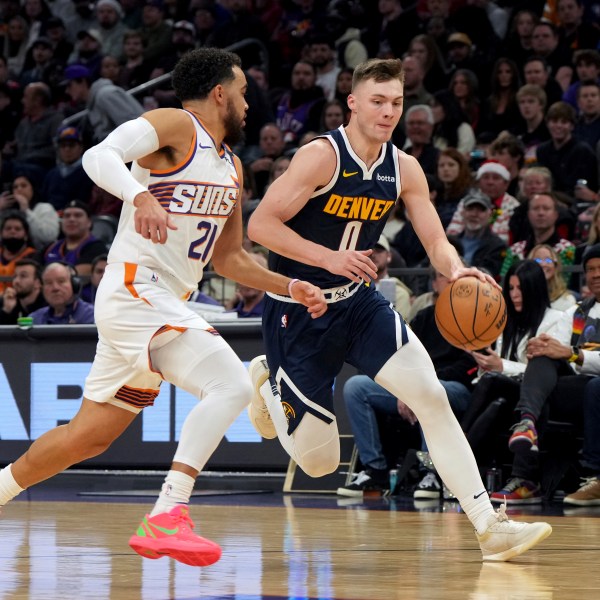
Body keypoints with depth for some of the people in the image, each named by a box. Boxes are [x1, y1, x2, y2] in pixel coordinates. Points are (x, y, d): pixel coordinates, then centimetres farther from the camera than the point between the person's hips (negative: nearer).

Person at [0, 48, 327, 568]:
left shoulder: (231, 169, 20)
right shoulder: (175, 125, -6)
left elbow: (228, 257, 28)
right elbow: (99, 156, -23)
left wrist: (289, 286, 15)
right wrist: (140, 196, -41)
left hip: (168, 306, 10)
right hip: (136, 292, -10)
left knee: (88, 436, 14)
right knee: (231, 386, -24)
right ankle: (166, 518, -28)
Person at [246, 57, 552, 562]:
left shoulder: (404, 169, 0)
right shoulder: (322, 156, -19)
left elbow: (436, 242, 1)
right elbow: (260, 225, -22)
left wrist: (457, 270, -23)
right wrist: (330, 258, -31)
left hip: (358, 302, 5)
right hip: (297, 311, -5)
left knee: (431, 394, -17)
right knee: (319, 463, 1)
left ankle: (489, 526, -17)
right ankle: (268, 382, 32)